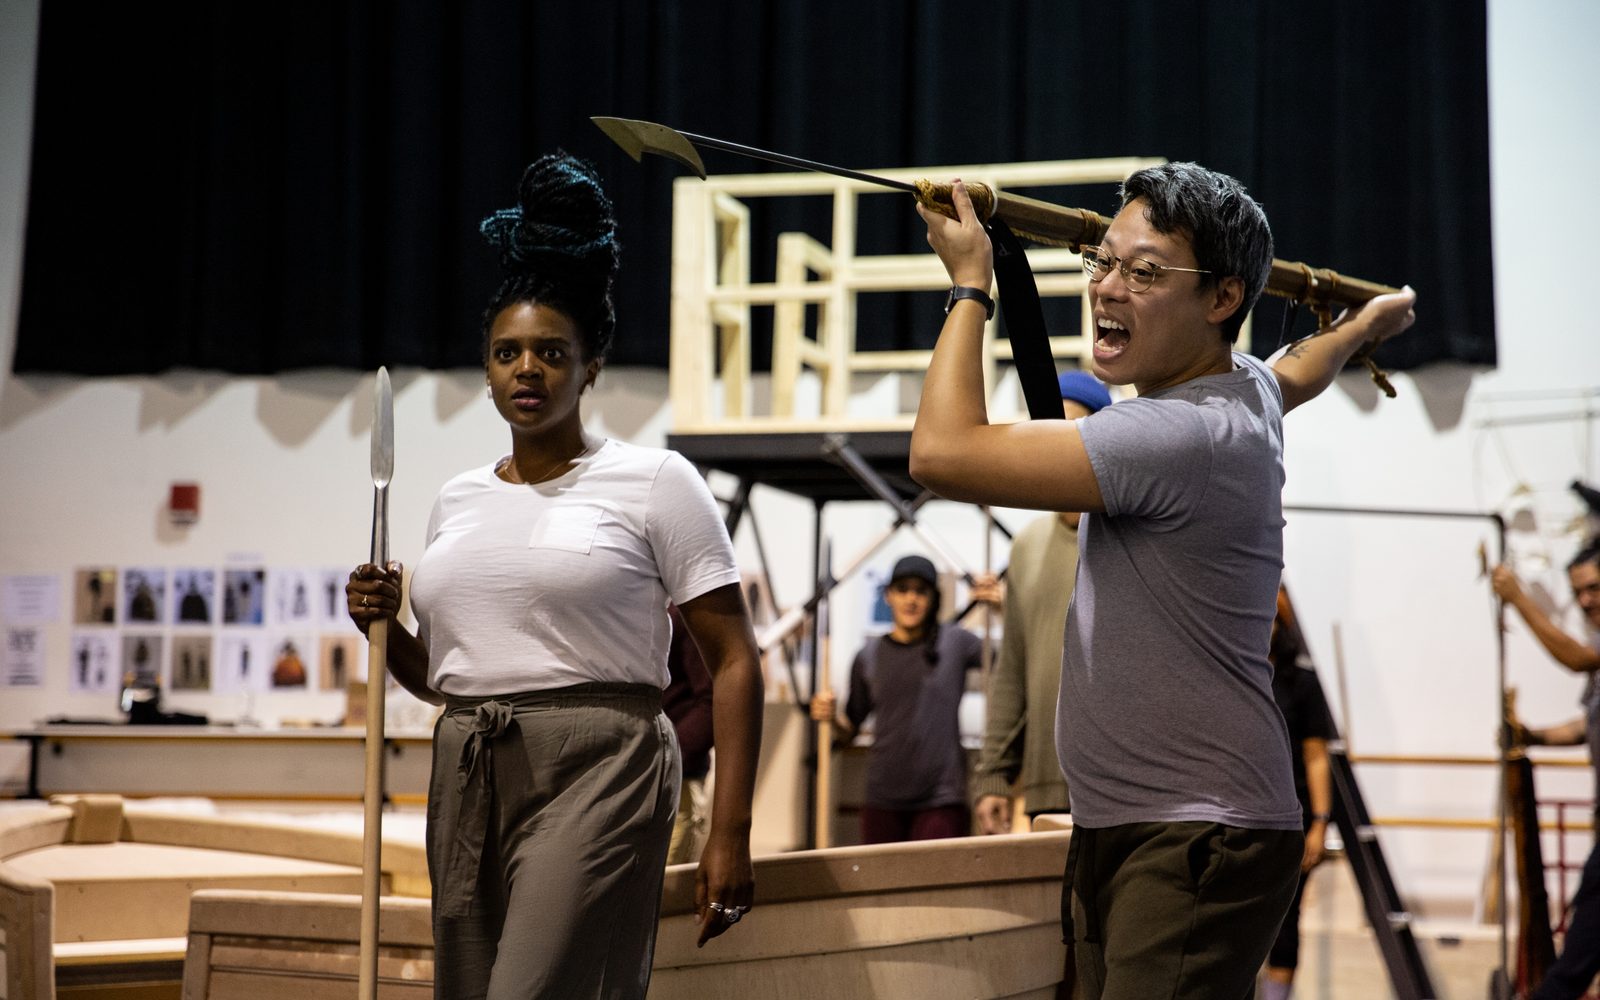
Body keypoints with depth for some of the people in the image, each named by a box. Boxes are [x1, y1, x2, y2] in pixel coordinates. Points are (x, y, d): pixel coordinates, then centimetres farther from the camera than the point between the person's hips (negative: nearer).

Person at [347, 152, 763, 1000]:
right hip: (466, 781, 6)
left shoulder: (653, 483, -1)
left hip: (595, 773, -6)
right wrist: (384, 627, 3)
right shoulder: (458, 501, 16)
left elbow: (734, 662, -4)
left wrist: (729, 833, -11)